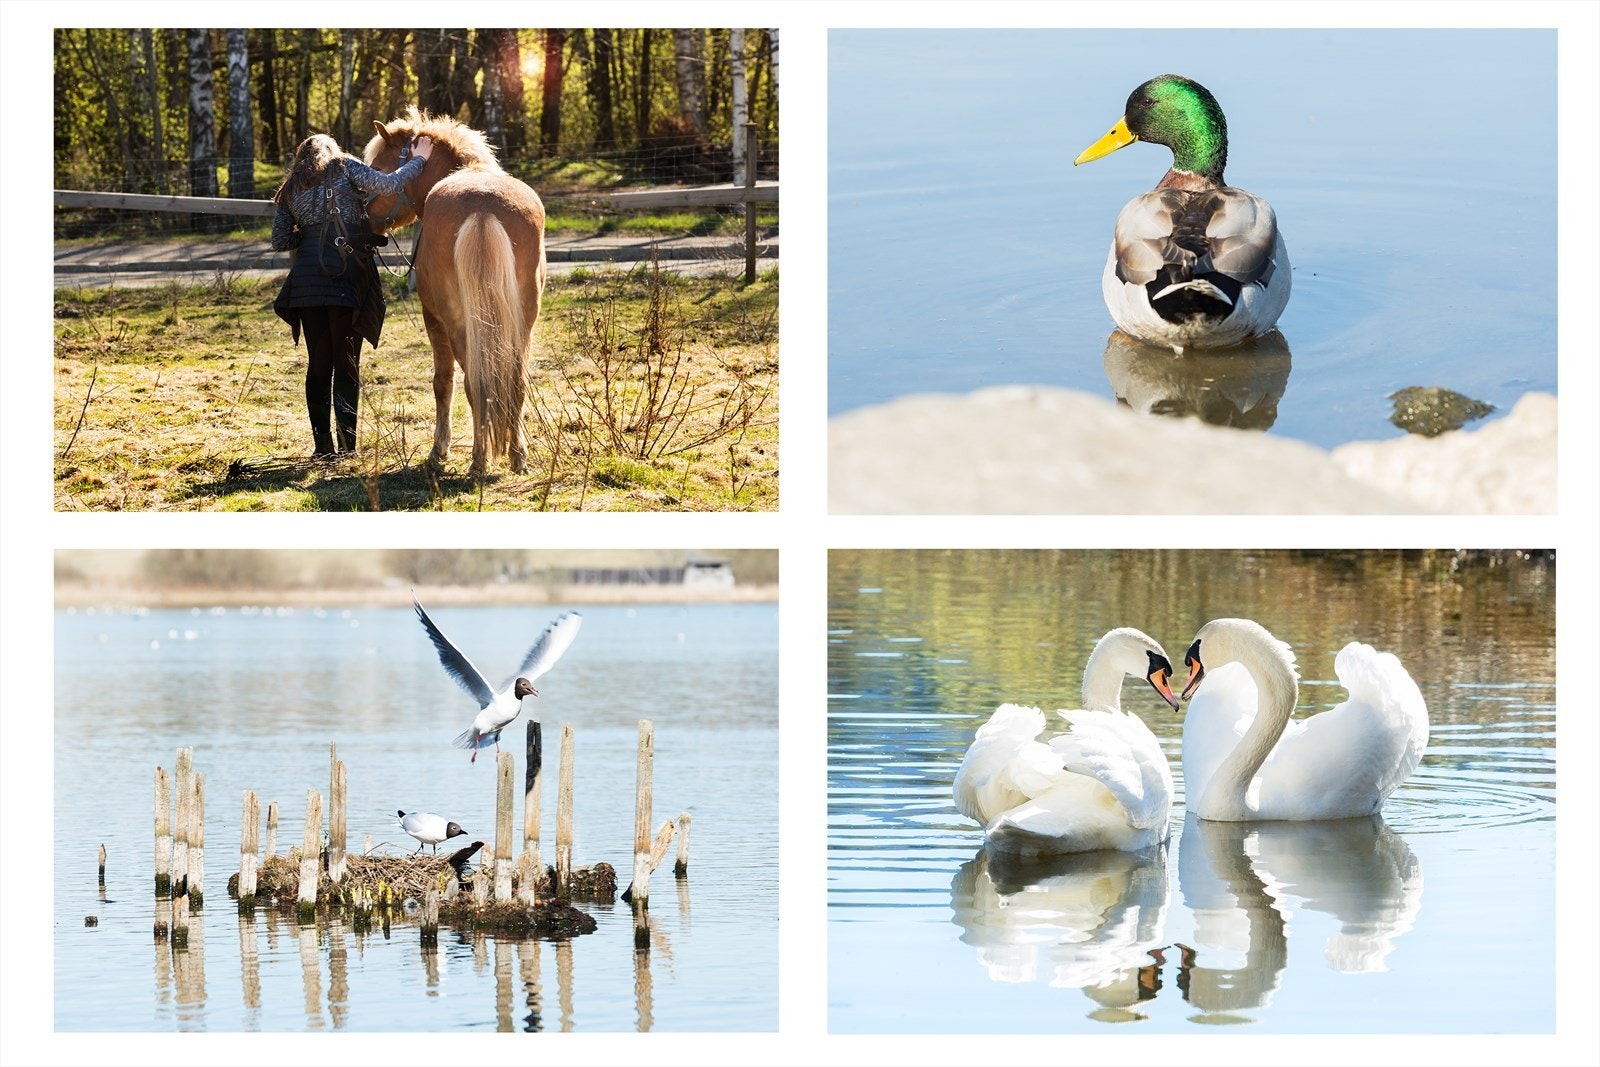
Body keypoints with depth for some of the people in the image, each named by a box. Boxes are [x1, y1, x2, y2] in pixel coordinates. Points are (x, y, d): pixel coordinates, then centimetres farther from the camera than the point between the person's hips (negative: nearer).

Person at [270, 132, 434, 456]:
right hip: (347, 274, -3)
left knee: (318, 364, 8)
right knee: (346, 364, 0)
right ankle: (347, 446, -3)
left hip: (306, 278, 3)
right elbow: (387, 186, -7)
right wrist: (417, 161, 7)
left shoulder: (291, 189, 17)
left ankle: (322, 444, 6)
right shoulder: (345, 168, 6)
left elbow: (280, 240, 14)